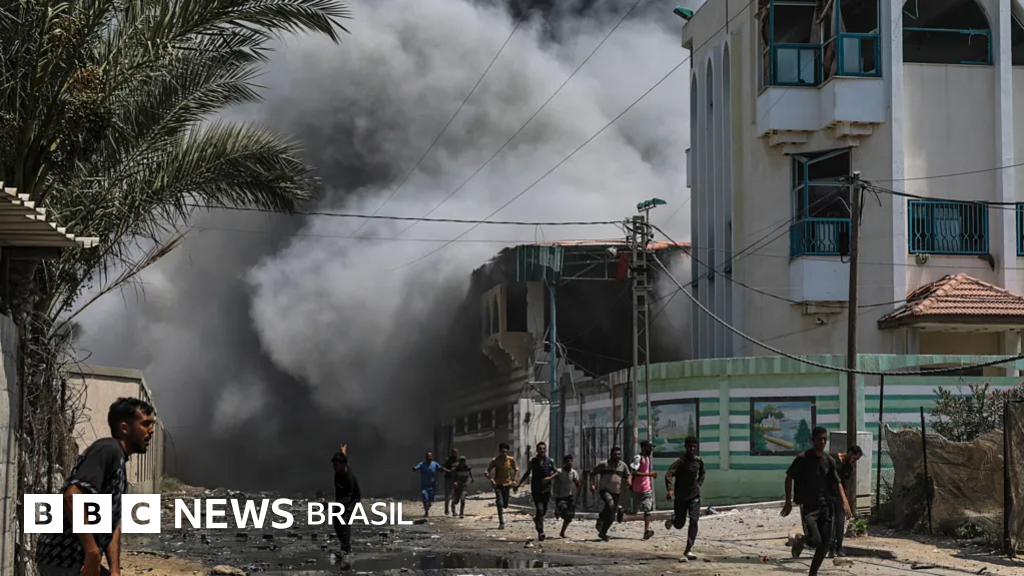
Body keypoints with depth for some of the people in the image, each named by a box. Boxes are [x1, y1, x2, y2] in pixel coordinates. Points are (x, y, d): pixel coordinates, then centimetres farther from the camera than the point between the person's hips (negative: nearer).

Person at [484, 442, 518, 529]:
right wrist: (491, 479, -25)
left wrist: (514, 480, -5)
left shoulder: (511, 460, -6)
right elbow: (486, 472, -8)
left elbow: (516, 469, 9)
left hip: (507, 484, 2)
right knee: (500, 504, -13)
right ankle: (501, 523, -9)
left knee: (505, 505, 6)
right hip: (498, 485, -2)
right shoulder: (495, 460, -11)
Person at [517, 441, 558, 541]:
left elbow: (556, 472, 6)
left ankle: (536, 519, 44)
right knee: (539, 509, -14)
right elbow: (527, 474, 12)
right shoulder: (533, 461, 2)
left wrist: (550, 477, -14)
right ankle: (540, 532, -13)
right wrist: (519, 483, 7)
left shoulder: (550, 461, 2)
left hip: (546, 490, 2)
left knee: (544, 511, 10)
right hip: (536, 490, -2)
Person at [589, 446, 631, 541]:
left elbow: (627, 475, 20)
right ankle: (600, 521, -14)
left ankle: (602, 533, 20)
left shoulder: (623, 465, 8)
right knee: (610, 504, -34)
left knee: (612, 517, 5)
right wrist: (592, 484, -9)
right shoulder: (604, 464, -3)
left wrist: (628, 481, -3)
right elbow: (592, 473, 4)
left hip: (616, 492, 5)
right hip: (604, 490, -5)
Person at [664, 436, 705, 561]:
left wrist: (699, 485, 8)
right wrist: (670, 490, -34)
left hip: (694, 496, 3)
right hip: (680, 497, -3)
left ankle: (688, 551, -9)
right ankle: (672, 520, 42)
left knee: (694, 521, -11)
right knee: (679, 525, 3)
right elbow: (668, 475, -22)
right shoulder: (680, 462, -13)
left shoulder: (699, 461, 3)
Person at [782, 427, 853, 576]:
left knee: (826, 543, 0)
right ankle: (801, 541, 18)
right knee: (815, 540, -18)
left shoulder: (830, 461, 6)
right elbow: (789, 478, 1)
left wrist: (844, 502, -6)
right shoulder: (803, 459, -8)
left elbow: (836, 483, 9)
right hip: (808, 506, -5)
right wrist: (788, 502, 0)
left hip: (825, 505, 5)